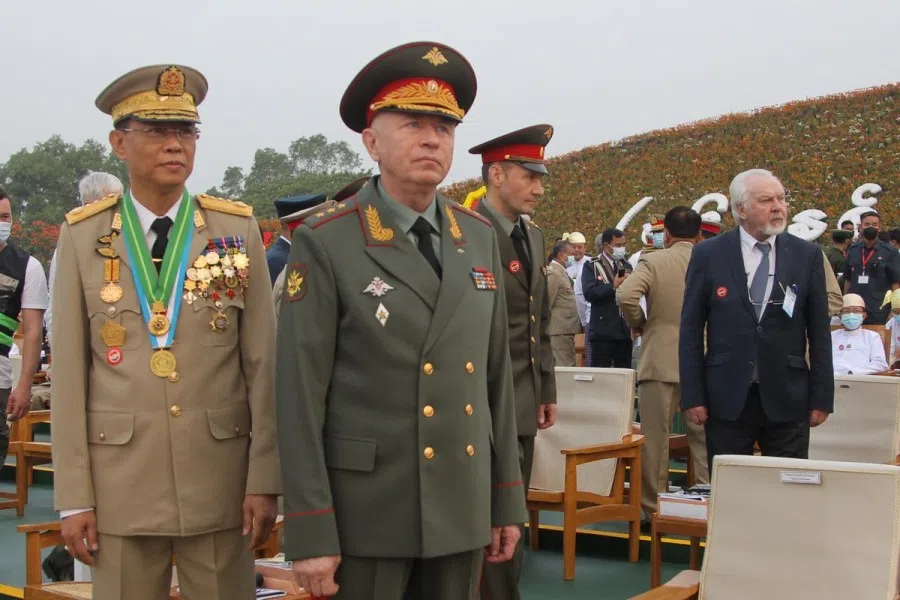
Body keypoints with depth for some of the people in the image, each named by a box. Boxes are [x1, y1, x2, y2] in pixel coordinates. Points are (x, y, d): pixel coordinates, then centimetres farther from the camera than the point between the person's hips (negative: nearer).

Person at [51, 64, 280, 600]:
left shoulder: (239, 229, 2)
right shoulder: (83, 236, 1)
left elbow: (263, 361, 0)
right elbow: (70, 371, 1)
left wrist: (265, 479, -4)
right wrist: (74, 497, -2)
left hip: (221, 477, 0)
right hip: (119, 479, 0)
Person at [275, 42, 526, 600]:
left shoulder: (479, 237, 6)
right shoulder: (324, 244, -10)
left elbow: (497, 374, 10)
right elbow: (301, 394, -12)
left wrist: (507, 501, 9)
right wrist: (310, 533, -14)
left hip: (461, 509, 5)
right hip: (364, 511, -4)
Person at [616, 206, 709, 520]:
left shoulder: (653, 261, -6)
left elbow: (625, 295, -19)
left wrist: (639, 324, -1)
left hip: (661, 362, -2)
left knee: (655, 437, 6)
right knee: (704, 439, 9)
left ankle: (653, 508, 11)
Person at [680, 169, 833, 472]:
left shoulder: (807, 255, 4)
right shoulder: (708, 254, 1)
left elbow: (819, 332, 5)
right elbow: (691, 330, 2)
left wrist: (821, 398, 2)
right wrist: (692, 397, -3)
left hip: (787, 400, 1)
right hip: (727, 399, 0)